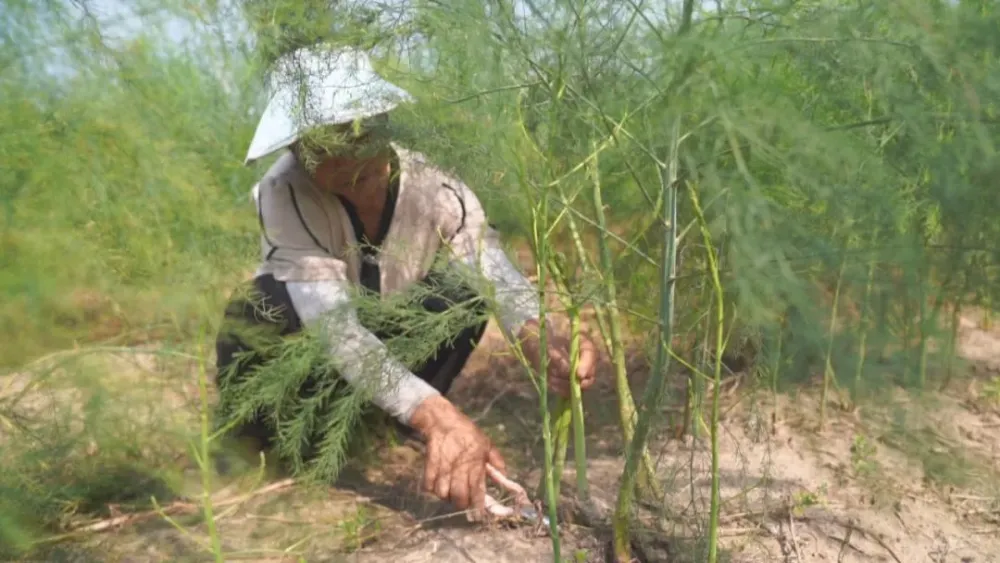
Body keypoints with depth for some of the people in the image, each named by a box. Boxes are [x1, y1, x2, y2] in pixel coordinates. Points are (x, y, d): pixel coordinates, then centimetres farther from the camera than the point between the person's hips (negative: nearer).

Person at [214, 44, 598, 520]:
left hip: (392, 338, 3)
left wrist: (540, 341, -61)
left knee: (465, 287, -24)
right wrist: (437, 416, -58)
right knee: (269, 305, -35)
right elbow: (335, 329, -43)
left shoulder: (436, 190, -23)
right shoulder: (286, 193, -33)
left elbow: (496, 277, -37)